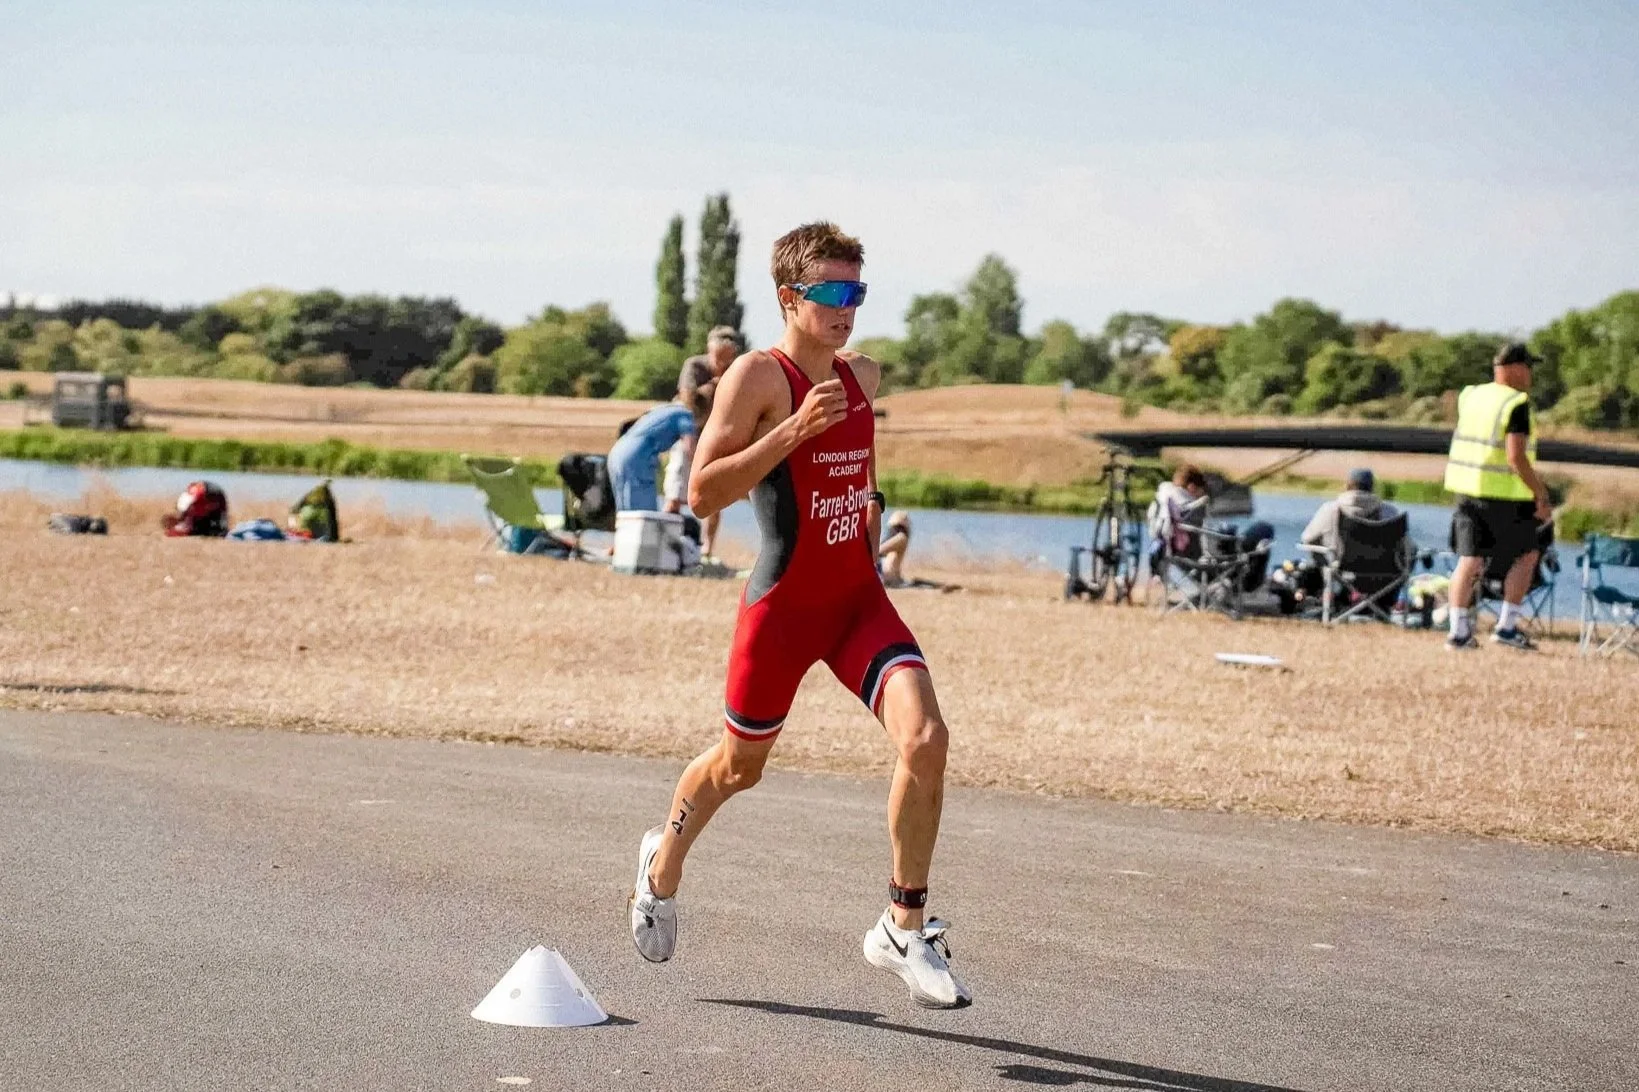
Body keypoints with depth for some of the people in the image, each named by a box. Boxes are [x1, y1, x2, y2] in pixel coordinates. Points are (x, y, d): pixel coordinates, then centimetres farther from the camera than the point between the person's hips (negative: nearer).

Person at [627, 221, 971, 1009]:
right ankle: (664, 863, 47)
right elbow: (702, 493, -21)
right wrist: (795, 428, -26)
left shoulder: (863, 376, 8)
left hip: (859, 599, 5)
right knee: (739, 765, 14)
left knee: (926, 738, -18)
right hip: (783, 605, -4)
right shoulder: (758, 376, -12)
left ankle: (905, 930, -6)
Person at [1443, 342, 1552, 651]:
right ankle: (1506, 626, 7)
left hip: (1465, 487, 6)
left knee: (1469, 559, 8)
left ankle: (1458, 631, 3)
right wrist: (1540, 495, -15)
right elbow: (1516, 457, -21)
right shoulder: (1516, 405, -13)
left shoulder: (1471, 396, 8)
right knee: (1526, 555, 10)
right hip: (1503, 494, -6)